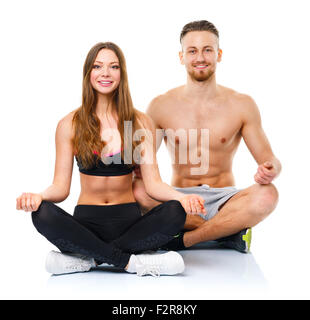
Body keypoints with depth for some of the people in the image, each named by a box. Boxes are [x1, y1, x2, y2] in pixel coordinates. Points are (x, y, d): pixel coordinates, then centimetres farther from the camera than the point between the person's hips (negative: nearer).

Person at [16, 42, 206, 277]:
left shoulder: (140, 122, 4)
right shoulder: (69, 125, 3)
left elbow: (153, 183, -1)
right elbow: (61, 187, 0)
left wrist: (182, 197, -21)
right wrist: (38, 197, -23)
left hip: (129, 219, 1)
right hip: (86, 221, 0)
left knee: (175, 213, -28)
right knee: (43, 214, -30)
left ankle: (88, 259, -21)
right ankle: (131, 262, -24)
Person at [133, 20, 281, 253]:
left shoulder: (241, 105, -1)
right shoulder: (161, 106, 0)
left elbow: (269, 159, 0)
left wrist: (270, 171, -24)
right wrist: (136, 166, -21)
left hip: (224, 200, 0)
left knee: (267, 195, -30)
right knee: (137, 190, -30)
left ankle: (186, 239, -20)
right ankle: (229, 231, -20)